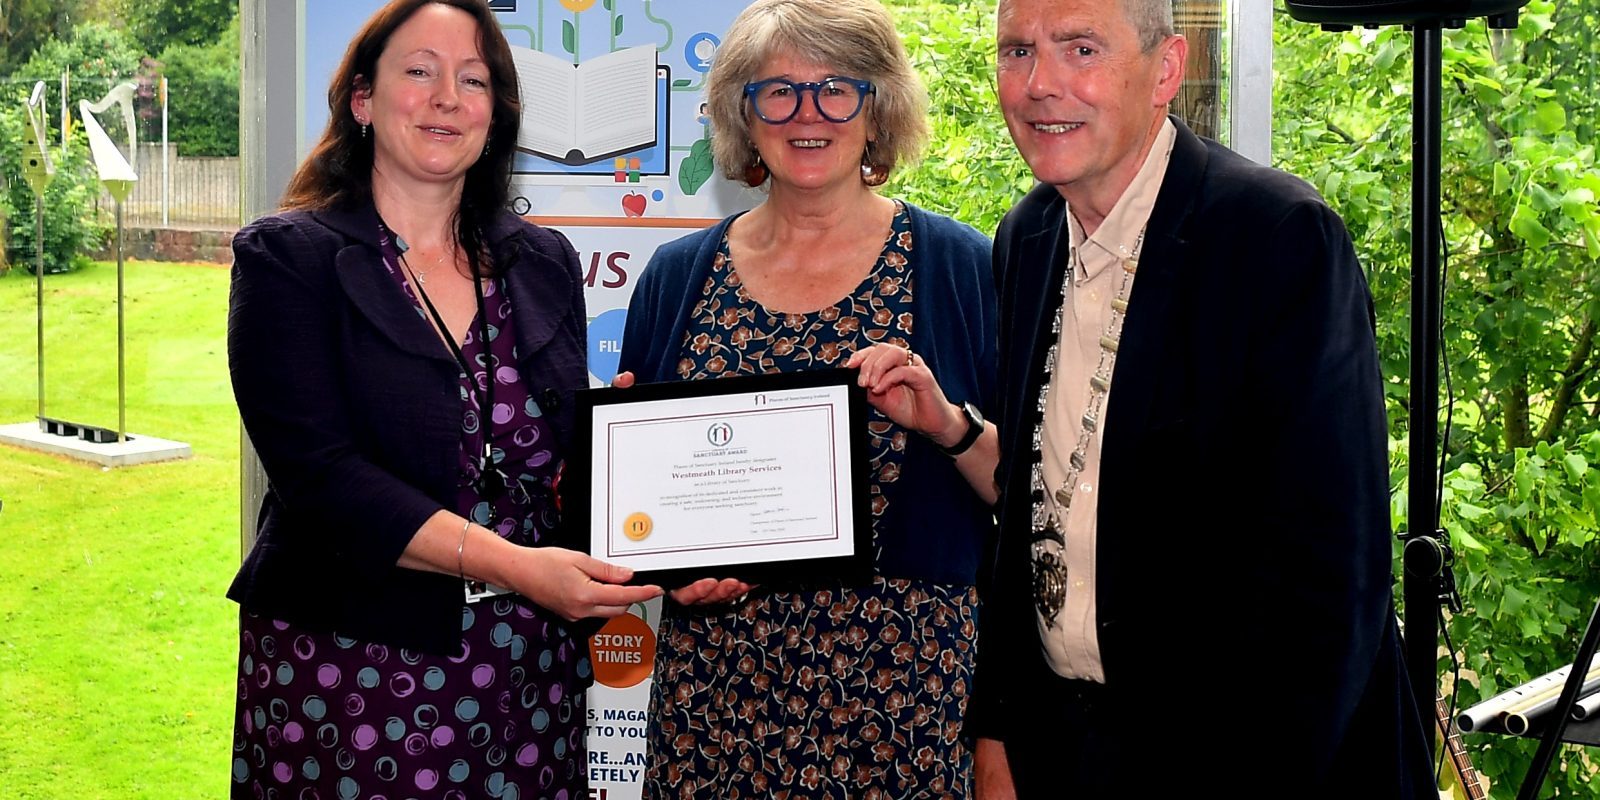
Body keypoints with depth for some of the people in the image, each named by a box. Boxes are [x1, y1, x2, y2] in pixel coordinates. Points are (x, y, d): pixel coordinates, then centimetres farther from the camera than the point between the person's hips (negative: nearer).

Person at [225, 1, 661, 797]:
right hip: (352, 672, -4)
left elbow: (573, 456, 12)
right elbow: (319, 471, -15)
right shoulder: (289, 257, -4)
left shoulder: (543, 263, 10)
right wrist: (515, 565, -24)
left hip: (529, 672, 4)